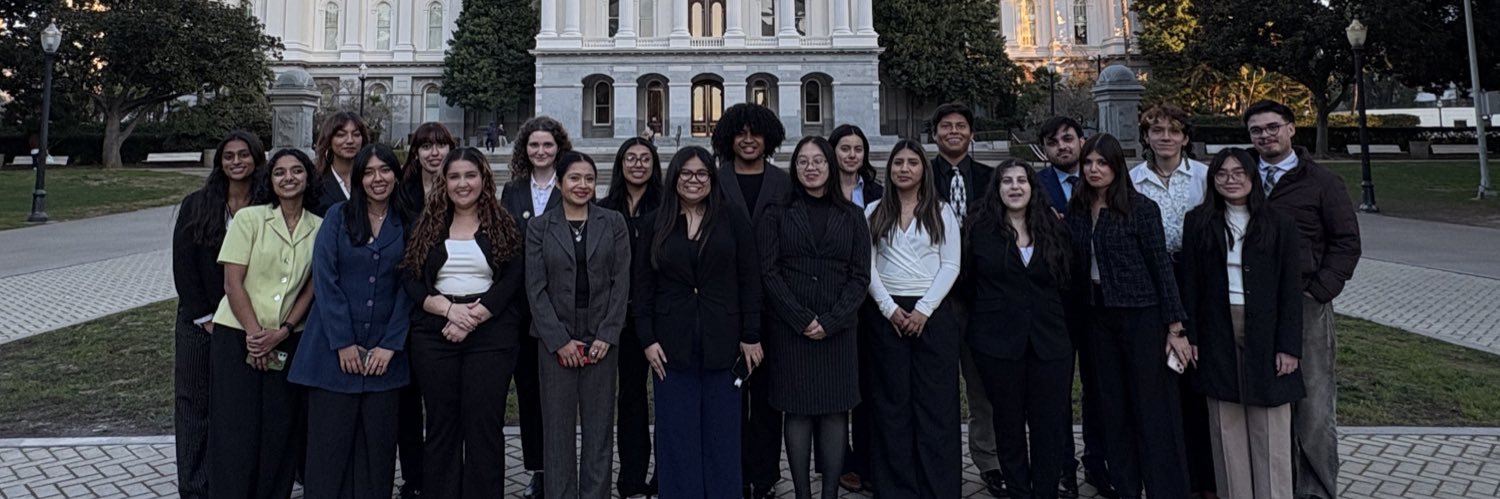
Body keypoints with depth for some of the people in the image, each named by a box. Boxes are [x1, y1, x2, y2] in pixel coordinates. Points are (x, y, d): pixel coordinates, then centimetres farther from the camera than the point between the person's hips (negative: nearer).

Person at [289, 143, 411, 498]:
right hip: (335, 348, -1)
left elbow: (408, 290, 2)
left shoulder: (407, 225, 5)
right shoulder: (338, 216, 1)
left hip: (385, 351, 1)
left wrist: (389, 345, -6)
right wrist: (344, 343, -10)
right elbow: (325, 280, -5)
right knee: (329, 440, 3)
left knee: (377, 442, 5)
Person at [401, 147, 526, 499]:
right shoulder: (428, 225, 11)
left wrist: (472, 319, -14)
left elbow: (511, 282, -3)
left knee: (484, 424, -2)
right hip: (434, 335, 2)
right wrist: (448, 308, -13)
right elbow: (410, 278, 3)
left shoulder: (504, 226, 6)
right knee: (441, 423, 7)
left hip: (490, 335, -2)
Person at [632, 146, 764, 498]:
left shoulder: (733, 220, 1)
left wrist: (751, 336, -4)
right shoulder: (656, 226, 6)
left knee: (722, 435, 8)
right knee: (678, 437, 8)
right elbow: (642, 287, 5)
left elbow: (750, 281, 0)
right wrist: (647, 339, -3)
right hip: (672, 345, 1)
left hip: (722, 343, -1)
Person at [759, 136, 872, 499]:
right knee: (798, 411, 2)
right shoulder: (777, 215, 6)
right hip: (789, 330, -1)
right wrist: (802, 319, -11)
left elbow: (860, 276, 3)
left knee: (835, 411, 1)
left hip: (838, 330, 1)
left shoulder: (852, 217, 9)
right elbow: (768, 272, -1)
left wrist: (830, 321, -9)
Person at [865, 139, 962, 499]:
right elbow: (867, 266, 3)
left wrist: (924, 309, -11)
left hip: (934, 313, -1)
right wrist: (889, 308, -8)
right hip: (888, 314, 1)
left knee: (937, 403, -1)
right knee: (893, 402, 3)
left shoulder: (941, 211, 6)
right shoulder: (874, 212, 8)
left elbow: (951, 266, -1)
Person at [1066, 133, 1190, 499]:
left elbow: (1161, 266, -9)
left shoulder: (1141, 208, -8)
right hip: (1099, 317, 5)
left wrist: (1175, 327, -11)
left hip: (1141, 315, -5)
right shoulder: (1077, 211, 6)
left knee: (1154, 412, 0)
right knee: (1115, 410, 11)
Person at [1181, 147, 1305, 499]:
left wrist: (1289, 346, -6)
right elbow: (1190, 283, 2)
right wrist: (1191, 337, -3)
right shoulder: (1199, 222, 3)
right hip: (1217, 334, 1)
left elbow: (1290, 289, -1)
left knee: (1270, 428, 3)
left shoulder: (1279, 226, 1)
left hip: (1264, 332, -1)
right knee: (1227, 427, 7)